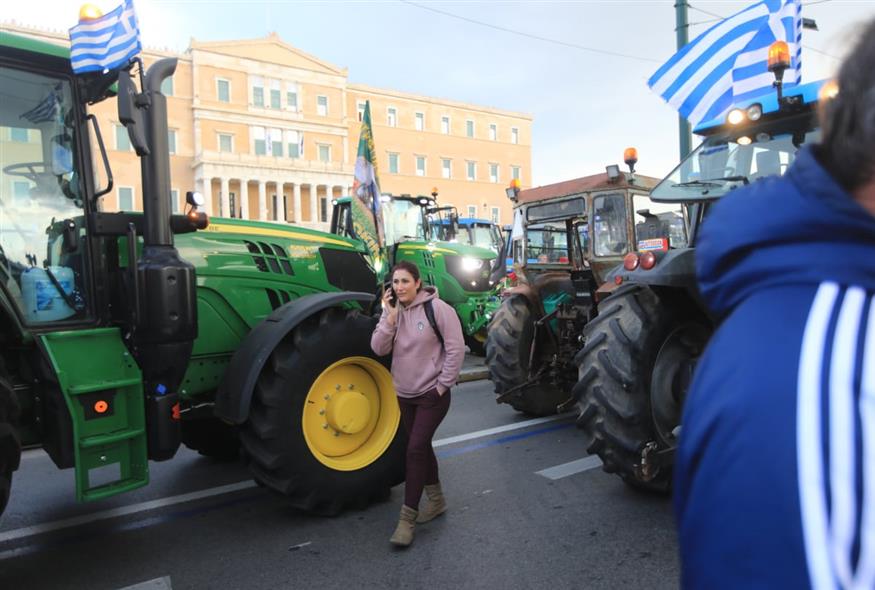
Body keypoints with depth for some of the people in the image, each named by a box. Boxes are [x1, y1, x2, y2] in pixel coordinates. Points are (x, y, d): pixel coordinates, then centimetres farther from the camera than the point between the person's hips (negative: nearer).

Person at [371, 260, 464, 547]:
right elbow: (379, 348, -7)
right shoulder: (392, 310, 2)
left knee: (416, 448, -12)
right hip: (405, 394, 6)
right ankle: (436, 499, 35)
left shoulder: (437, 308, -14)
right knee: (421, 447, 16)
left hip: (432, 394, -6)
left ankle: (407, 518, -2)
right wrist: (390, 317, -18)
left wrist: (443, 384, -12)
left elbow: (456, 348, -13)